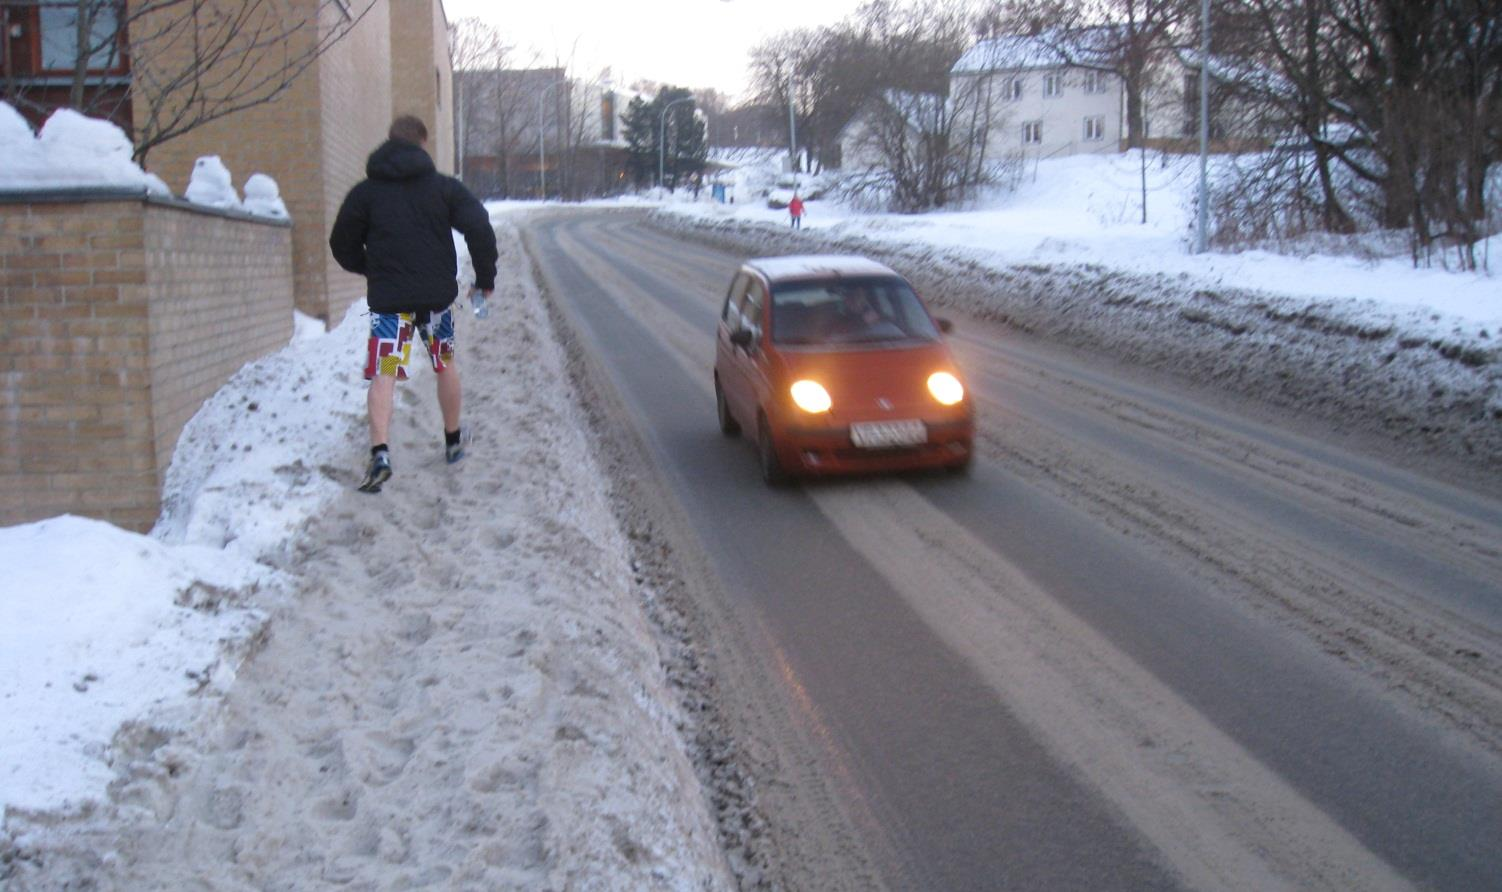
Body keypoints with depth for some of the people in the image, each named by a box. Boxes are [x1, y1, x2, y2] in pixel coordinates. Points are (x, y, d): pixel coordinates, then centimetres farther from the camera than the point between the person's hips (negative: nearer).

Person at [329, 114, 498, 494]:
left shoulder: (365, 191, 3)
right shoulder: (444, 187, 2)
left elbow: (342, 244, 7)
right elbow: (479, 228, -8)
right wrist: (485, 277, 3)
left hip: (387, 297, -1)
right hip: (437, 295, 1)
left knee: (383, 374, -5)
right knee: (446, 364, 21)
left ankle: (379, 453, -24)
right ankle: (453, 442, 34)